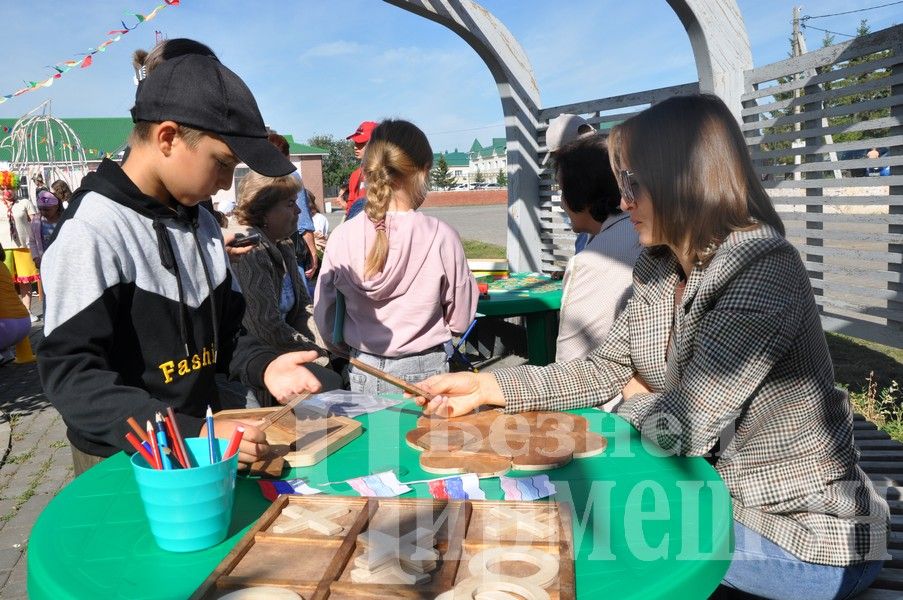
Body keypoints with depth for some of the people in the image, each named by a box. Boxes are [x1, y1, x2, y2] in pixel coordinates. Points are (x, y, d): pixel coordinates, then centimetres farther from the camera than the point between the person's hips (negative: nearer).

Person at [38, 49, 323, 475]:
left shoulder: (202, 224, 5)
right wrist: (194, 436, -31)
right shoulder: (92, 231, -18)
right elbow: (71, 376, -22)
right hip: (124, 464, -6)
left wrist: (262, 365, -9)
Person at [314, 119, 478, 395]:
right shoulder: (442, 237, -15)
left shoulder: (341, 237, -9)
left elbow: (323, 316, 2)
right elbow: (460, 320, -5)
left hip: (363, 373, 2)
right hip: (424, 372, -2)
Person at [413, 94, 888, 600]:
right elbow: (604, 372, -1)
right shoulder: (659, 268, 0)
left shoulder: (764, 271, -27)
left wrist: (635, 396, -6)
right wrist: (485, 387, -9)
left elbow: (681, 428, -28)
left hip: (812, 542, -6)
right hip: (726, 497, 6)